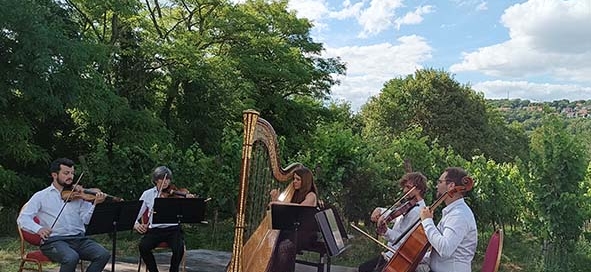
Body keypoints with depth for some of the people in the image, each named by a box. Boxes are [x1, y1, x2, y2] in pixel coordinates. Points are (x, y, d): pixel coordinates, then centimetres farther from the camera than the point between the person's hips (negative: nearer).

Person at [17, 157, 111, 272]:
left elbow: (86, 219, 3)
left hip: (79, 238, 3)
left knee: (104, 255, -21)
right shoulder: (41, 196, 9)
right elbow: (22, 218, 0)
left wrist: (95, 203, -15)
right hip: (54, 240, -3)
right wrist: (38, 229, -19)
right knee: (71, 258, -34)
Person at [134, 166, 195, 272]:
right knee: (143, 246, -27)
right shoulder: (147, 194, 8)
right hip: (154, 230, 2)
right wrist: (136, 224, -15)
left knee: (179, 248, -29)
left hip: (173, 229, -1)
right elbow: (135, 213, 7)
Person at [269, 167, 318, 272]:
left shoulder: (311, 196, -3)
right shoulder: (294, 194, 16)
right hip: (291, 231, 6)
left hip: (305, 233, -6)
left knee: (285, 246, -31)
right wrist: (275, 199, -3)